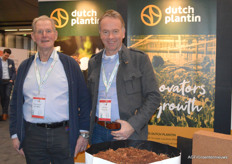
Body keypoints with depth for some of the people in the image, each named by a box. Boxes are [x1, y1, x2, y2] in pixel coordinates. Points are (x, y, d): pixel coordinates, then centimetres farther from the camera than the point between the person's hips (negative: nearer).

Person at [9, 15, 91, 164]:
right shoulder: (25, 67, 10)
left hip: (63, 134, -2)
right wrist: (15, 134, 7)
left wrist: (84, 133, -4)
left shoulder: (70, 64, 1)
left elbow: (84, 100, 0)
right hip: (32, 135, 2)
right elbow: (16, 102, 12)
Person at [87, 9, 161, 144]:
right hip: (98, 133, 3)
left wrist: (133, 125, -14)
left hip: (130, 134, -3)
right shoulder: (93, 63, 10)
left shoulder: (140, 59, -2)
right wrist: (86, 133, 4)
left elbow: (154, 96, -4)